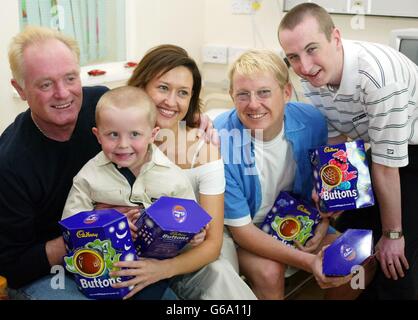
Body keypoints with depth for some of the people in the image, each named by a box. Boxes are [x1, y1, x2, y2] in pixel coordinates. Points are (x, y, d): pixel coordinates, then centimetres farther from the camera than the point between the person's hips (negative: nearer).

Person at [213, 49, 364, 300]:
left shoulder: (312, 121, -17)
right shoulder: (219, 141, -31)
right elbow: (240, 228, -25)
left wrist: (323, 225, -12)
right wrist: (307, 262, -33)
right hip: (242, 228, -4)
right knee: (269, 271, -32)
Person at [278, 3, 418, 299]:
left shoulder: (378, 73, -36)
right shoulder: (312, 76, -12)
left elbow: (387, 164, -28)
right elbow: (336, 136, 1)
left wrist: (392, 234, -17)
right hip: (373, 146, 7)